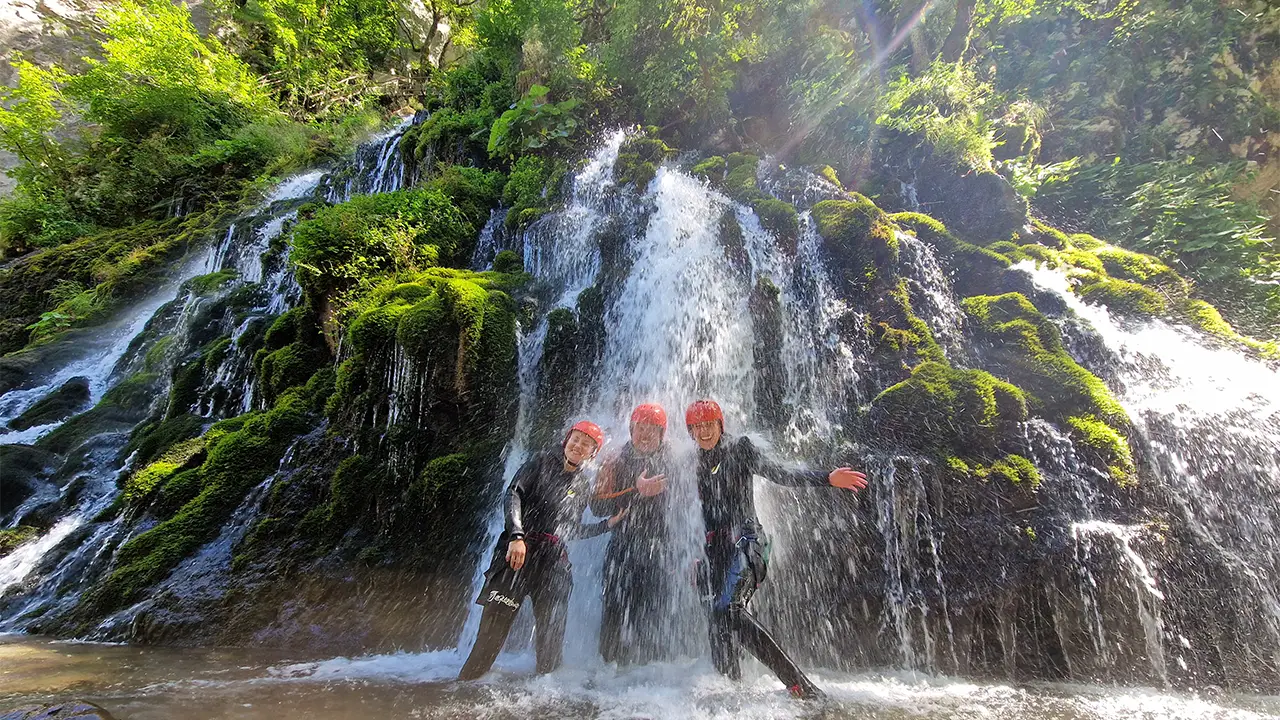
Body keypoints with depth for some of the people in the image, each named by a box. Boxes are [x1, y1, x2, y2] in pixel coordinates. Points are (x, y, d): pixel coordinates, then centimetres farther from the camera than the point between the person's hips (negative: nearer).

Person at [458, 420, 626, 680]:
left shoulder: (582, 488, 18)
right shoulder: (543, 462, 5)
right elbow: (514, 493, -6)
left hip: (554, 561, 5)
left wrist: (609, 523, 17)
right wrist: (517, 536, -19)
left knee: (552, 634, 3)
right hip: (519, 550, -4)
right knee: (494, 625, -7)